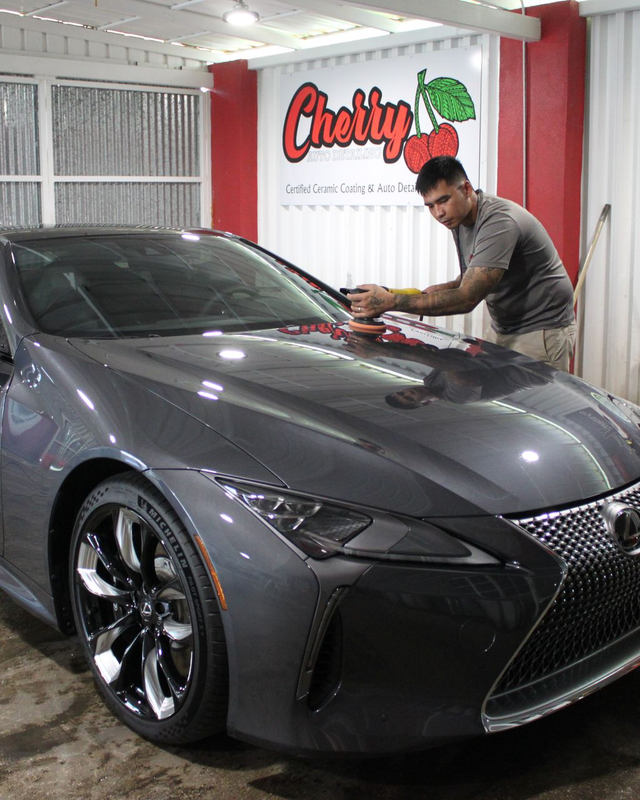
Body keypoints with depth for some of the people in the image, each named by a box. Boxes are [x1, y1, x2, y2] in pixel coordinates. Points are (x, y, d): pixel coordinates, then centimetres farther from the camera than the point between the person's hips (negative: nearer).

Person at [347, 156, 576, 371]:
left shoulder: (499, 221, -26)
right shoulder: (459, 220, 4)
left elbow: (467, 299, -32)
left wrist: (390, 302, -35)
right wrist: (443, 290, -4)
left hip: (541, 333, -8)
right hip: (501, 329, 9)